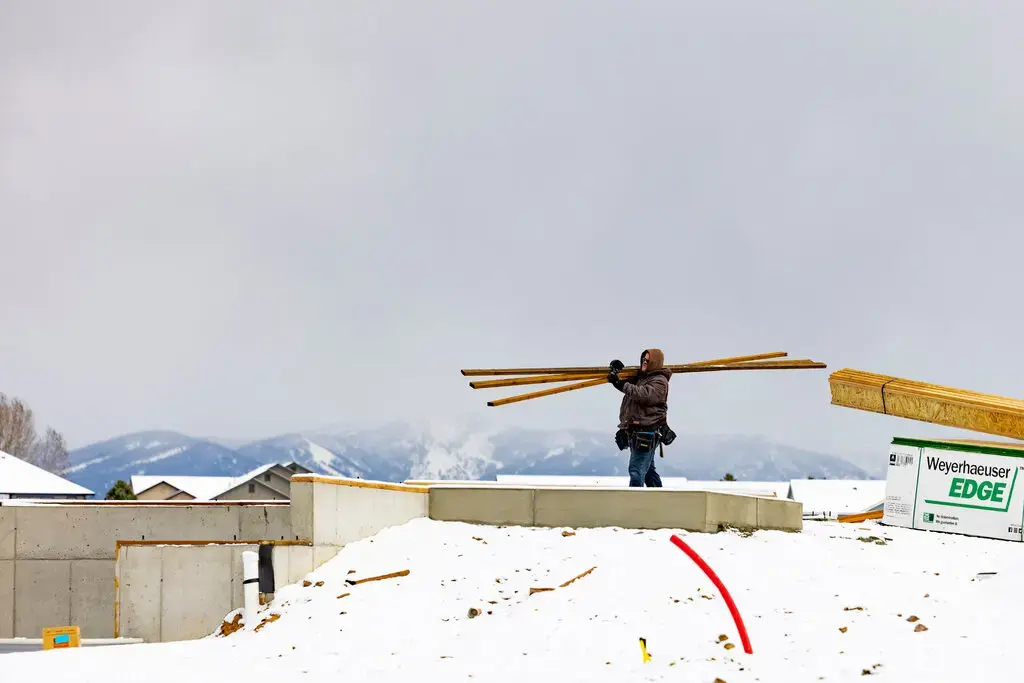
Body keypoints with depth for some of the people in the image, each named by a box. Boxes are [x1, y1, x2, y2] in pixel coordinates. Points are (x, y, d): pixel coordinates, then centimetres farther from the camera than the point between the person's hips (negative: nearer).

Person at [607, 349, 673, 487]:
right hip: (635, 432, 10)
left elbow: (644, 395, -26)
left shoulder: (659, 381, -10)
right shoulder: (640, 377, 19)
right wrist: (618, 371, 0)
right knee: (648, 470, 17)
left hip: (646, 434, -10)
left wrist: (621, 384, -29)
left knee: (636, 471, -16)